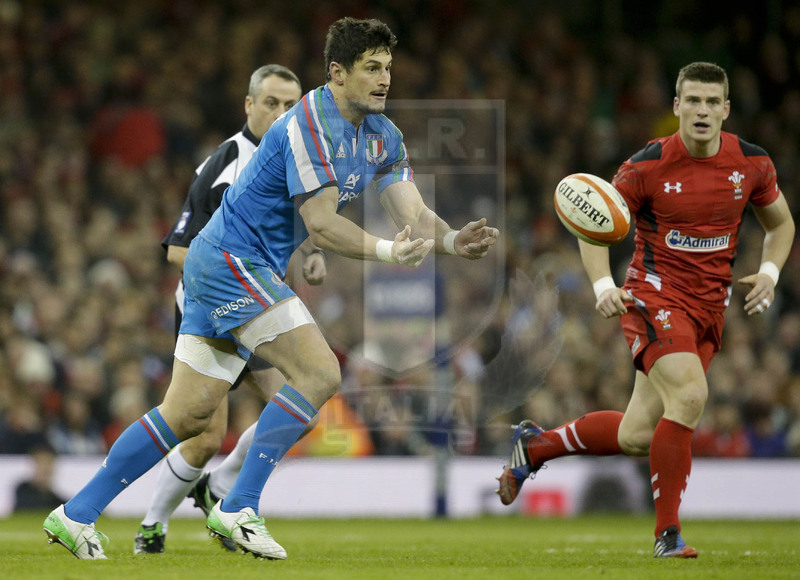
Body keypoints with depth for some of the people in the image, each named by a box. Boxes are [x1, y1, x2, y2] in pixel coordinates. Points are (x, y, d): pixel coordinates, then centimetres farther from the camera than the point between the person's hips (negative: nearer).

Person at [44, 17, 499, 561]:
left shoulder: (384, 137, 9)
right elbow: (320, 222, -24)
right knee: (320, 373, -18)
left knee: (187, 416, 8)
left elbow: (414, 214, 5)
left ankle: (76, 515, 13)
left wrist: (454, 241, -14)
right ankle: (238, 510, -14)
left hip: (233, 267, 10)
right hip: (232, 260, -10)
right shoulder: (310, 123, -20)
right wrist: (386, 251, -33)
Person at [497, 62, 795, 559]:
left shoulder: (752, 164, -2)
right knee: (689, 394, -29)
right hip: (655, 293, -5)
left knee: (638, 435, 5)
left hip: (710, 306, 5)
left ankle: (534, 445, 31)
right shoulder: (648, 166, -12)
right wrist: (603, 285, -19)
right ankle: (668, 533, -18)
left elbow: (781, 223, 16)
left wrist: (769, 271, -3)